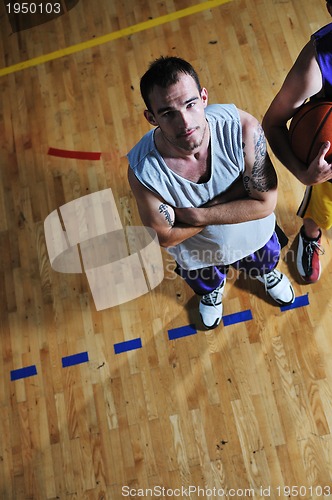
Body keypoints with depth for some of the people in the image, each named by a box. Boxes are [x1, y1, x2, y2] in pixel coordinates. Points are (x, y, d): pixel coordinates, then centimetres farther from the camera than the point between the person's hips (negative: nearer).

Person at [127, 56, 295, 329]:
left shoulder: (243, 128, -37)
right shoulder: (143, 170, -38)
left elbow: (265, 202, -28)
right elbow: (166, 237, -26)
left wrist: (197, 215, -33)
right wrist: (228, 198, -30)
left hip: (254, 235, 1)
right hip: (198, 254, 0)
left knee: (266, 262, 36)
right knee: (205, 284, 35)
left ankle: (266, 273, 76)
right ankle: (213, 292, 75)